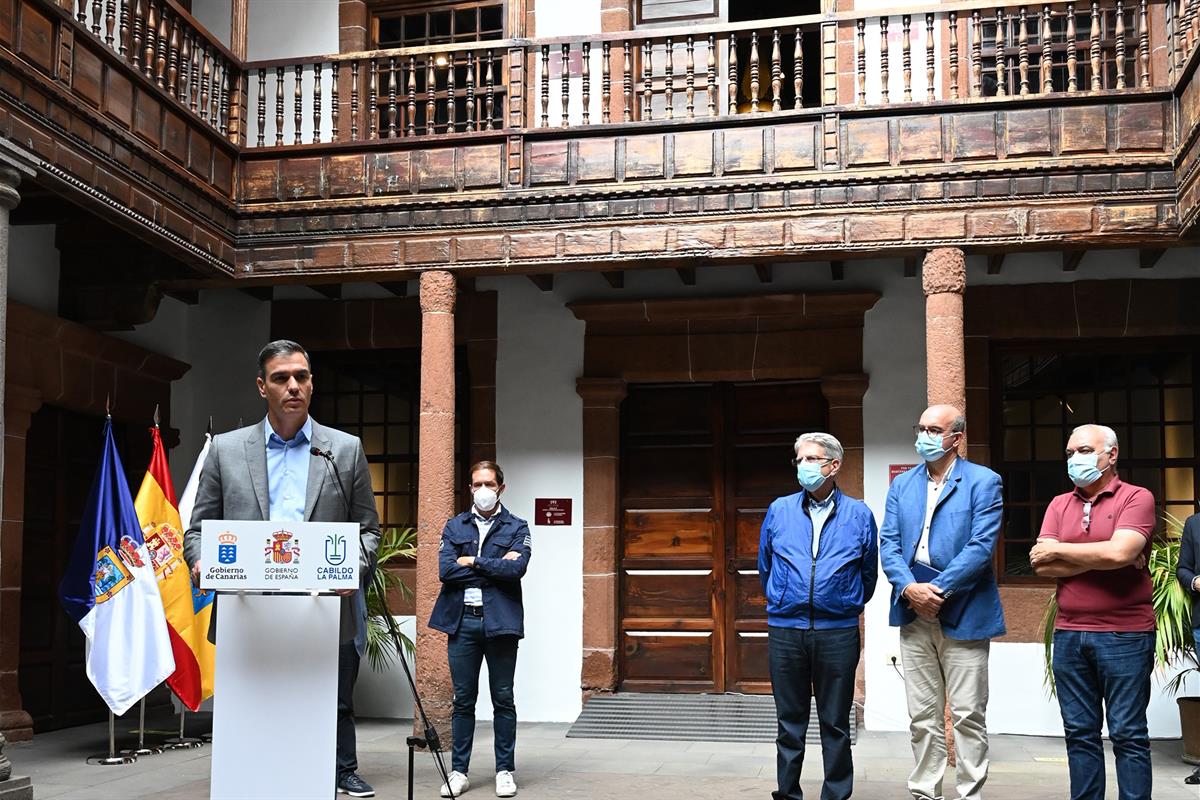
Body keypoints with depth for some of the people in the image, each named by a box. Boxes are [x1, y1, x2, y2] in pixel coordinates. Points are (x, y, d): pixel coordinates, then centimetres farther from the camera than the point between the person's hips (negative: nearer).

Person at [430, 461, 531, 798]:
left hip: (500, 621, -2)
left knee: (503, 700, 4)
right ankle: (458, 771, 12)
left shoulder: (517, 528, 5)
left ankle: (505, 770, 12)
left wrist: (472, 561, -7)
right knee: (463, 700, 6)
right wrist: (495, 567, -7)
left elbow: (516, 569, -12)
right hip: (462, 621, 2)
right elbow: (446, 570, -4)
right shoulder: (455, 526, 11)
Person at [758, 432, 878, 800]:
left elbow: (868, 575, 13)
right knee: (790, 722, 8)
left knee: (835, 724, 6)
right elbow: (765, 567, 17)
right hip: (785, 631, 1)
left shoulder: (859, 515, 3)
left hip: (837, 632, -1)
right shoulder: (779, 511, 6)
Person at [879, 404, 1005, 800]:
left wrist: (938, 589, -17)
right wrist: (909, 589, -12)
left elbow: (981, 546, -12)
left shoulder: (984, 482, -2)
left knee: (968, 716, 0)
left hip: (963, 615, -4)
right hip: (914, 615, 4)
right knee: (922, 717, 10)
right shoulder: (902, 484, 13)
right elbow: (889, 543, 5)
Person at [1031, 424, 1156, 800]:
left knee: (1128, 734, 0)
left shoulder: (1136, 498, -3)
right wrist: (1103, 559, -10)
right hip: (1069, 635, 5)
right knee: (1080, 733, 9)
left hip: (1124, 636, -5)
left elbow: (1120, 552, -19)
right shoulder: (1059, 505, 11)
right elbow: (1041, 565, 0)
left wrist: (1058, 550, -6)